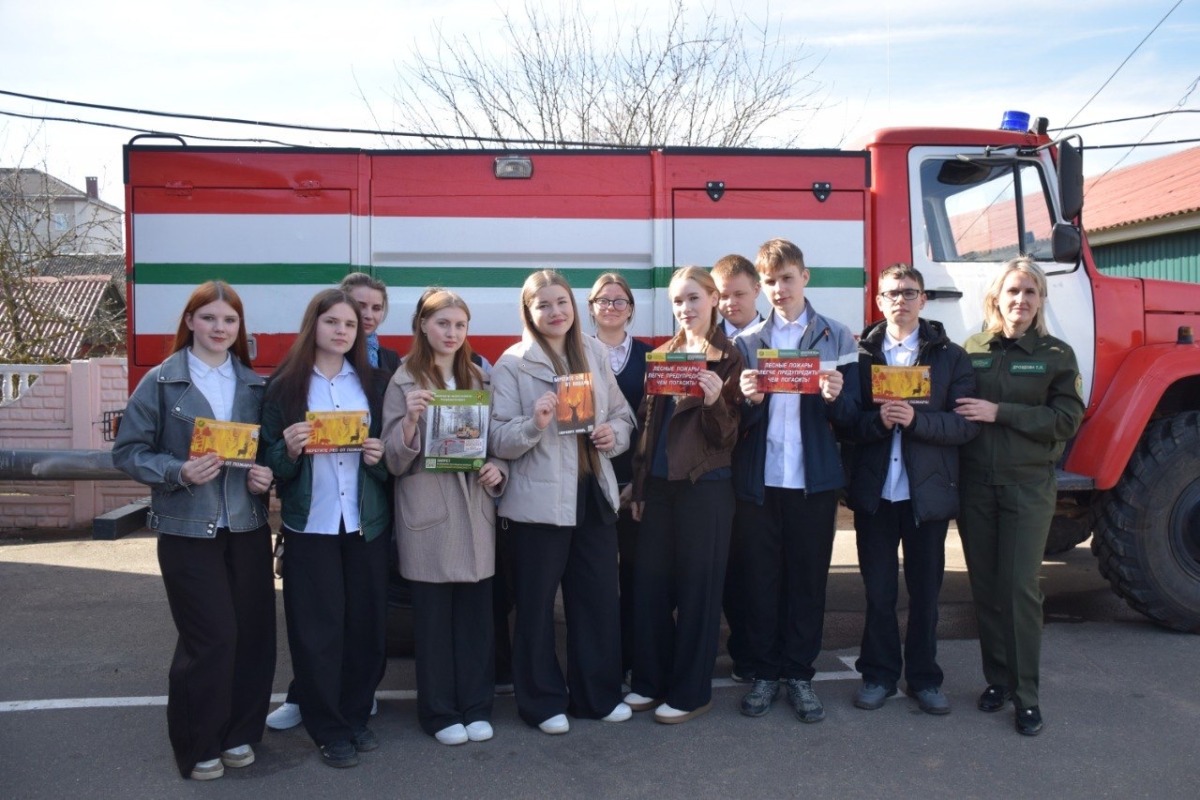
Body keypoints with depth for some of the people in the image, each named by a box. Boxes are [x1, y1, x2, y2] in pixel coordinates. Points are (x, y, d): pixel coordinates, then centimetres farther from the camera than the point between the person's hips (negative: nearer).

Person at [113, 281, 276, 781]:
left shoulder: (254, 384, 8)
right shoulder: (160, 382, -4)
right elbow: (128, 453, -4)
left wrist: (267, 474, -6)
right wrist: (178, 472, -20)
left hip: (248, 527, 4)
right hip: (188, 530, -4)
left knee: (254, 634, 6)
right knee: (211, 638, -2)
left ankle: (238, 733, 26)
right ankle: (197, 747, 18)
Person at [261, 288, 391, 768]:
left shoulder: (370, 382, 9)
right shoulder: (286, 384, 0)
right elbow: (272, 463, 0)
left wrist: (381, 457, -7)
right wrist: (289, 451, -20)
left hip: (365, 522, 3)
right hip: (310, 524, -3)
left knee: (366, 622, 7)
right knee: (318, 627, 1)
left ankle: (356, 716, 25)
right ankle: (328, 730, 16)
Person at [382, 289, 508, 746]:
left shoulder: (477, 380, 12)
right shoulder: (404, 382, -2)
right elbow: (394, 459, -5)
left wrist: (497, 469, -3)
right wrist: (410, 419, -23)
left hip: (475, 510, 4)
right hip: (428, 514, -4)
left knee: (476, 613, 8)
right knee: (433, 617, 4)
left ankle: (476, 706, 22)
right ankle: (440, 712, 18)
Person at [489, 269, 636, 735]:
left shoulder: (594, 354, 8)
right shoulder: (512, 364, -5)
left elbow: (623, 414, 15)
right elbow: (498, 441, -9)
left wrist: (615, 434, -6)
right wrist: (534, 424, -26)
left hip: (594, 495, 4)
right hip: (539, 501, -4)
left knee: (600, 599, 11)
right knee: (537, 605, 7)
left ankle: (598, 694, 28)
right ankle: (543, 701, 24)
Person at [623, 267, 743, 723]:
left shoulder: (728, 359, -3)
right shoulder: (662, 356, 12)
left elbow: (726, 436, -6)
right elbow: (647, 424, 13)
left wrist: (715, 402, -26)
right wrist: (638, 487, 12)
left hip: (705, 486, -5)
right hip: (658, 485, 5)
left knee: (697, 589, 3)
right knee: (649, 585, 9)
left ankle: (691, 691, 15)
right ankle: (651, 681, 23)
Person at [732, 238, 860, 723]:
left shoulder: (836, 337, 5)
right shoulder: (747, 341, 7)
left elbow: (850, 414, 1)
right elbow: (736, 420, 2)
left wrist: (836, 398, -20)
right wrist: (749, 401, -18)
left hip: (814, 479, 0)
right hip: (758, 479, 1)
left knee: (808, 579, 7)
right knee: (761, 579, 7)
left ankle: (799, 674, 20)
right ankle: (765, 673, 20)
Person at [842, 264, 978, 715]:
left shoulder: (950, 356, 3)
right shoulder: (860, 355, 4)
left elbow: (967, 425, -6)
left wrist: (916, 419, -20)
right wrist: (878, 420, -20)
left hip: (928, 491, 0)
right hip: (875, 491, 0)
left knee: (925, 590, 10)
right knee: (878, 590, 8)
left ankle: (924, 678, 24)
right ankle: (879, 674, 23)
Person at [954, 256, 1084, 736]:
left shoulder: (1056, 355, 2)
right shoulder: (971, 351, 6)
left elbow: (1066, 421, -7)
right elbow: (953, 411, 10)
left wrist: (1000, 413, -14)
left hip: (1029, 485, -2)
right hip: (975, 483, 2)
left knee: (1021, 586, -4)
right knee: (985, 585, 7)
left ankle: (1027, 695, 7)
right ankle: (997, 680, 21)